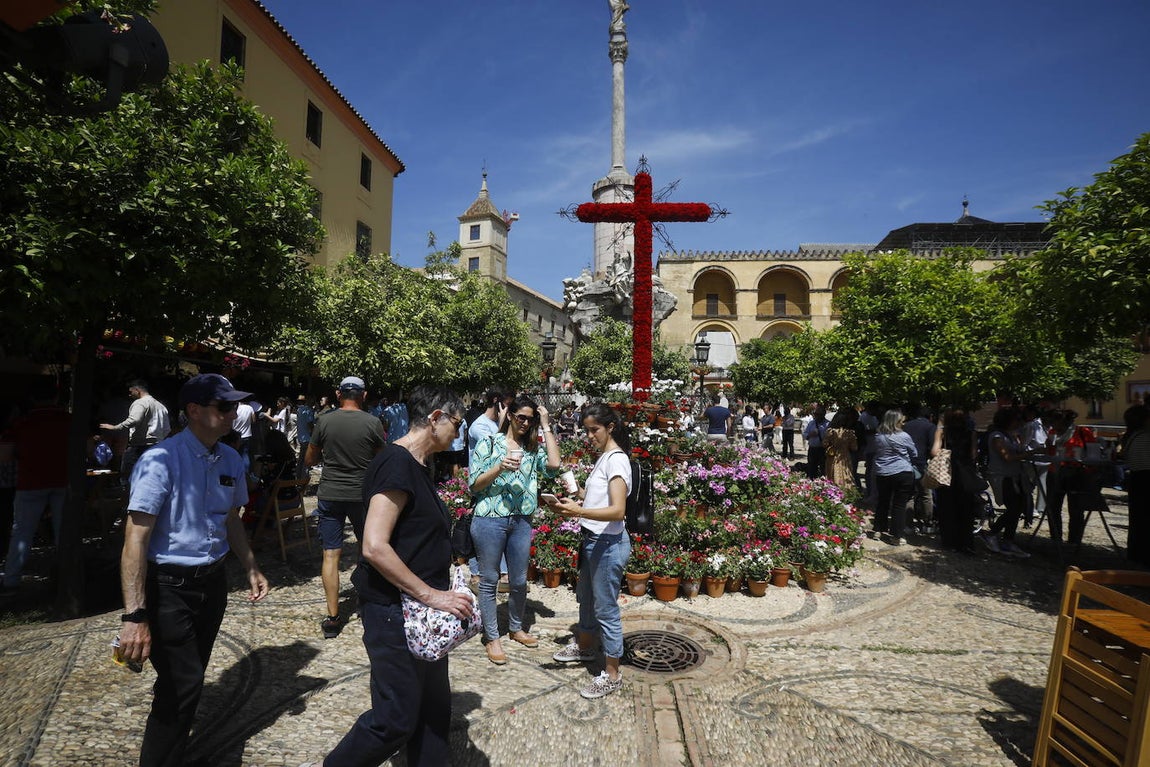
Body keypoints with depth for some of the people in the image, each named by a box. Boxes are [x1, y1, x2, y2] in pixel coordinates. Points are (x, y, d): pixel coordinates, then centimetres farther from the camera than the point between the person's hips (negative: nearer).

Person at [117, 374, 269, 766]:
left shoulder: (230, 460, 1)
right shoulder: (161, 461, -21)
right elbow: (135, 539, -22)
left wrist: (251, 569, 17)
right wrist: (135, 615, -25)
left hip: (213, 582, 6)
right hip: (169, 587, -6)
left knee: (190, 676, 19)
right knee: (183, 684, -3)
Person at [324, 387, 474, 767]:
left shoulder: (417, 465, 9)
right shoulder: (397, 463, -20)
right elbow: (374, 547, -27)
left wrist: (443, 586, 12)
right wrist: (431, 595, -22)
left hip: (420, 608, 9)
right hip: (393, 610, -9)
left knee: (434, 706, 17)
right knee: (396, 719, 3)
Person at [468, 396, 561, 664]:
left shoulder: (533, 450, 7)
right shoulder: (489, 444, -2)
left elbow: (553, 464, -13)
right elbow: (473, 484, -5)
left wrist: (546, 426, -7)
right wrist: (500, 467, -21)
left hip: (521, 522, 4)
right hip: (490, 520, -3)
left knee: (519, 581, 15)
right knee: (489, 580, 8)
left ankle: (516, 628, 37)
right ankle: (492, 637, 22)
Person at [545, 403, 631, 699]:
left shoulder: (617, 459, -19)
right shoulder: (603, 458, 11)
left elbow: (617, 510, -27)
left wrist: (579, 511, -38)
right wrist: (576, 497, -2)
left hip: (609, 543, -10)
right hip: (592, 539, 10)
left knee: (606, 608, 2)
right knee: (586, 598, 25)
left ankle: (612, 675, 17)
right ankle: (584, 646, 47)